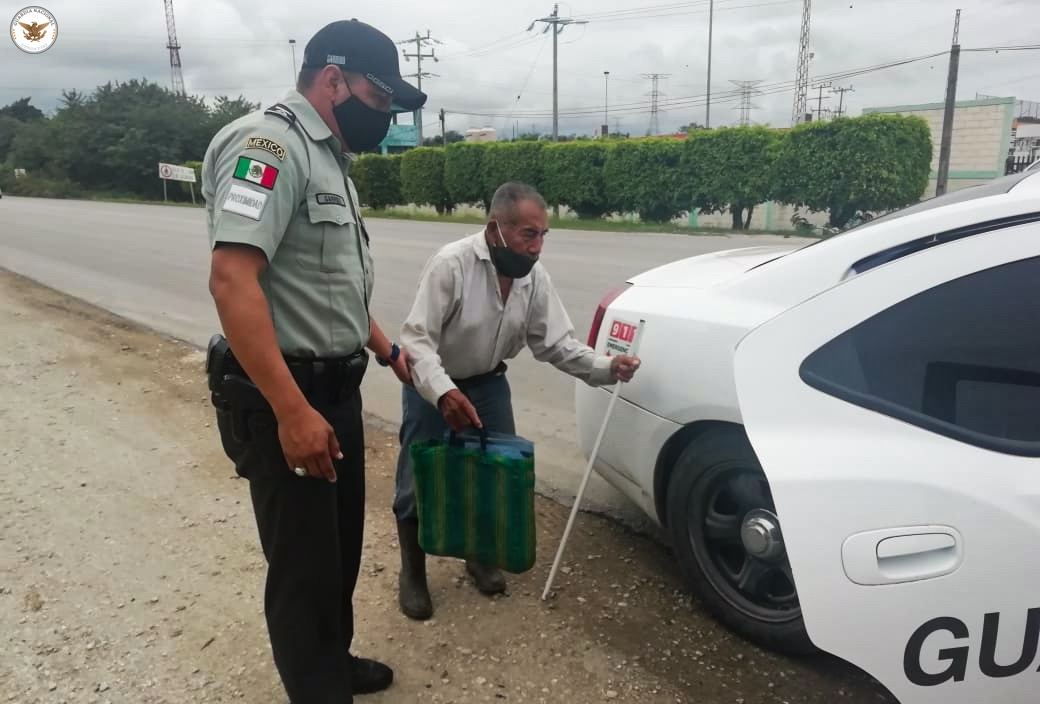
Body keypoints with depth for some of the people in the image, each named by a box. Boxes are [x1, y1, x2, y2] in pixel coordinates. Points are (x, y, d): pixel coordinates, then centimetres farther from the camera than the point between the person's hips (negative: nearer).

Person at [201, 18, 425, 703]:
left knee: (341, 548, 22)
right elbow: (232, 281, -28)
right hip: (286, 398, -10)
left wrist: (387, 349, 26)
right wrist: (292, 410, -31)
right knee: (305, 564, 4)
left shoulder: (328, 157, 14)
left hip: (338, 387, 10)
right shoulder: (271, 143, -16)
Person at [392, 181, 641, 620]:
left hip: (488, 383, 5)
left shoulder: (535, 277, -11)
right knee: (417, 483, -1)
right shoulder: (451, 263, -29)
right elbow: (417, 338, -31)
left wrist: (606, 368, -23)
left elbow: (555, 342, -7)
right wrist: (443, 392, -47)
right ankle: (412, 574, 21)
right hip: (433, 385, -4)